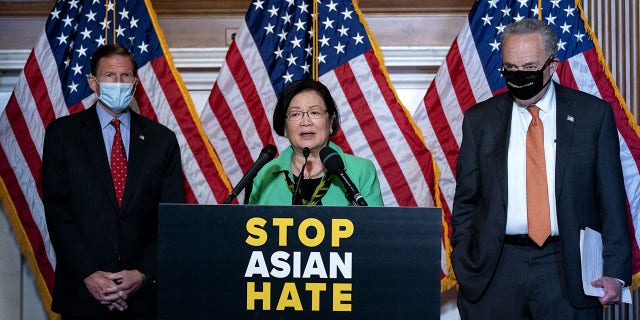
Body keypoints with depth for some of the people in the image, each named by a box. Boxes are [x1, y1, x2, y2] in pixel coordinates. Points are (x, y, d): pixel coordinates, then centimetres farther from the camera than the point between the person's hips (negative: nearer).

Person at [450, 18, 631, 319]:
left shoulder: (594, 114, 2)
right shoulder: (479, 119, 6)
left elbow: (612, 200, 2)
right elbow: (465, 201, 9)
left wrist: (615, 272, -4)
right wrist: (465, 267, 1)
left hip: (568, 271, -1)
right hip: (495, 273, 1)